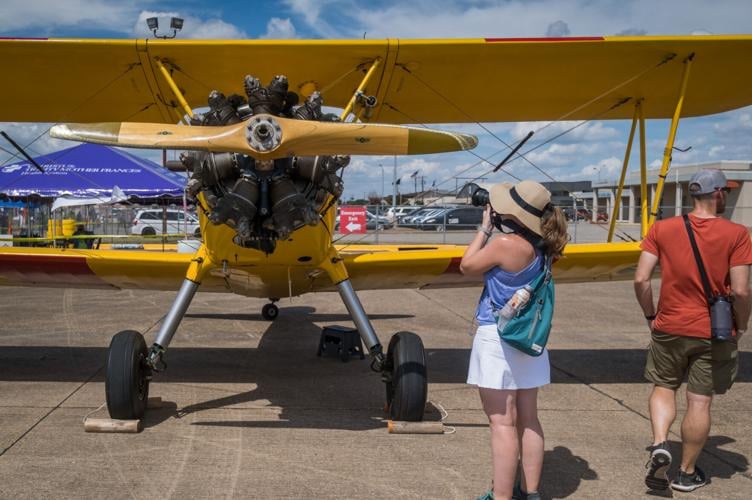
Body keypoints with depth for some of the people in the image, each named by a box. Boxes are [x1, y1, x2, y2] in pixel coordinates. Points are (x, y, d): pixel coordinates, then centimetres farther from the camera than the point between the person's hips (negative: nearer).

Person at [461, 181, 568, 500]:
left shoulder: (505, 243, -21)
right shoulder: (538, 247, 2)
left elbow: (467, 266, -7)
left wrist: (484, 228, 0)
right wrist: (494, 229, 7)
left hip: (497, 338, -8)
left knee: (502, 422, -3)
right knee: (527, 419, 14)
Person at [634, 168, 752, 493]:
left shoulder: (662, 229, -3)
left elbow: (641, 279, -7)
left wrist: (650, 315, 7)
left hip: (669, 328, 2)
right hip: (714, 332, -1)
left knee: (663, 387, 21)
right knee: (700, 402, 10)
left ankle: (659, 444, -1)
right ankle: (687, 473, 21)